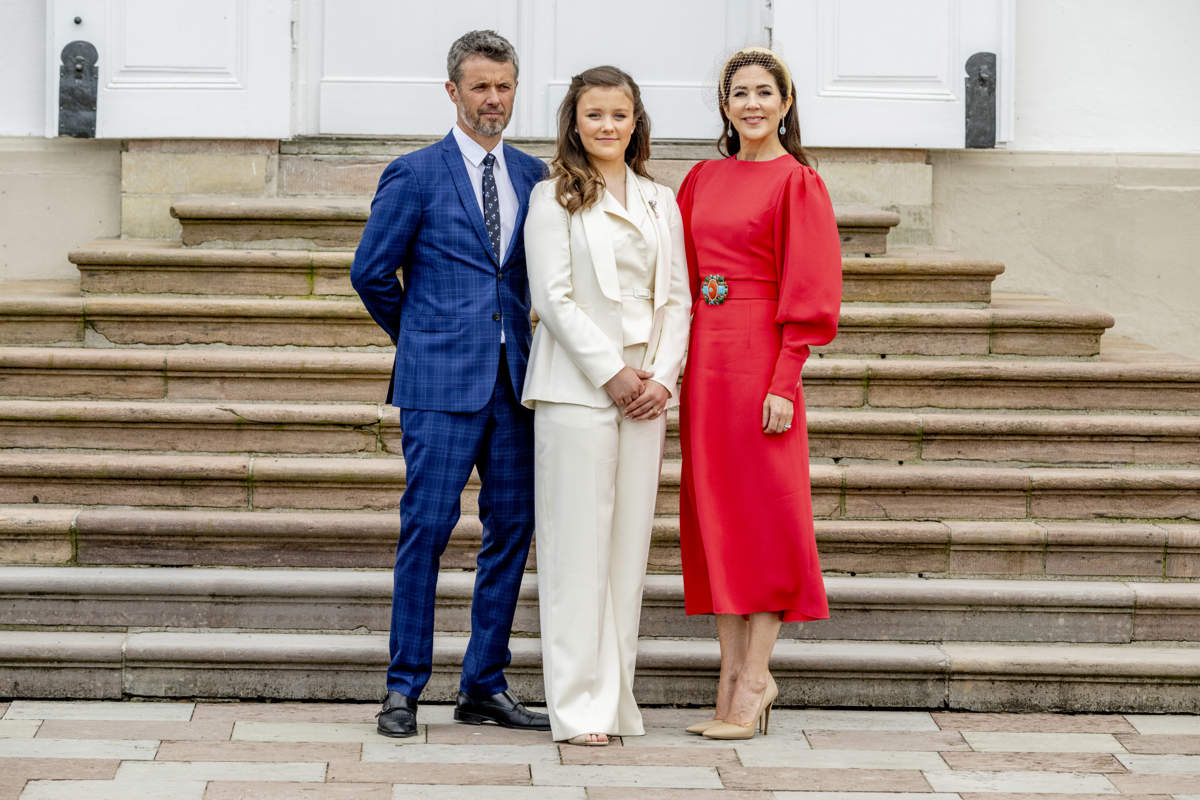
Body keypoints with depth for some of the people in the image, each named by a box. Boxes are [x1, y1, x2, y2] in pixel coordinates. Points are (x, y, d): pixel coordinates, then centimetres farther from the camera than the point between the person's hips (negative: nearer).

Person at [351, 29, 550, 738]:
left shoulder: (533, 175, 12)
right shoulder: (414, 175, -1)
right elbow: (371, 271, 2)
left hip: (513, 379, 5)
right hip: (440, 384, -5)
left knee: (512, 529, 5)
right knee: (427, 528, -6)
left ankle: (486, 687, 14)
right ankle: (405, 688, 3)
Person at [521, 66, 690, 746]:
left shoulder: (661, 202, 15)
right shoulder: (553, 200, 2)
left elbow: (677, 299, 11)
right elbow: (554, 299, -6)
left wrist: (661, 376, -3)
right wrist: (611, 374, -12)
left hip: (647, 389, 4)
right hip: (578, 385, -4)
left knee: (630, 540, 4)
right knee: (578, 543, -5)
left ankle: (618, 697, 9)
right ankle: (579, 704, -3)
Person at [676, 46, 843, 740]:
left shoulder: (798, 183, -4)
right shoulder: (703, 180, 13)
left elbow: (810, 292, -8)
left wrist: (784, 381, -14)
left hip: (760, 359, -6)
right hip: (705, 358, 6)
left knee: (763, 514, -3)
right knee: (713, 513, 7)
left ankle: (753, 681, 1)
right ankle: (735, 676, 13)